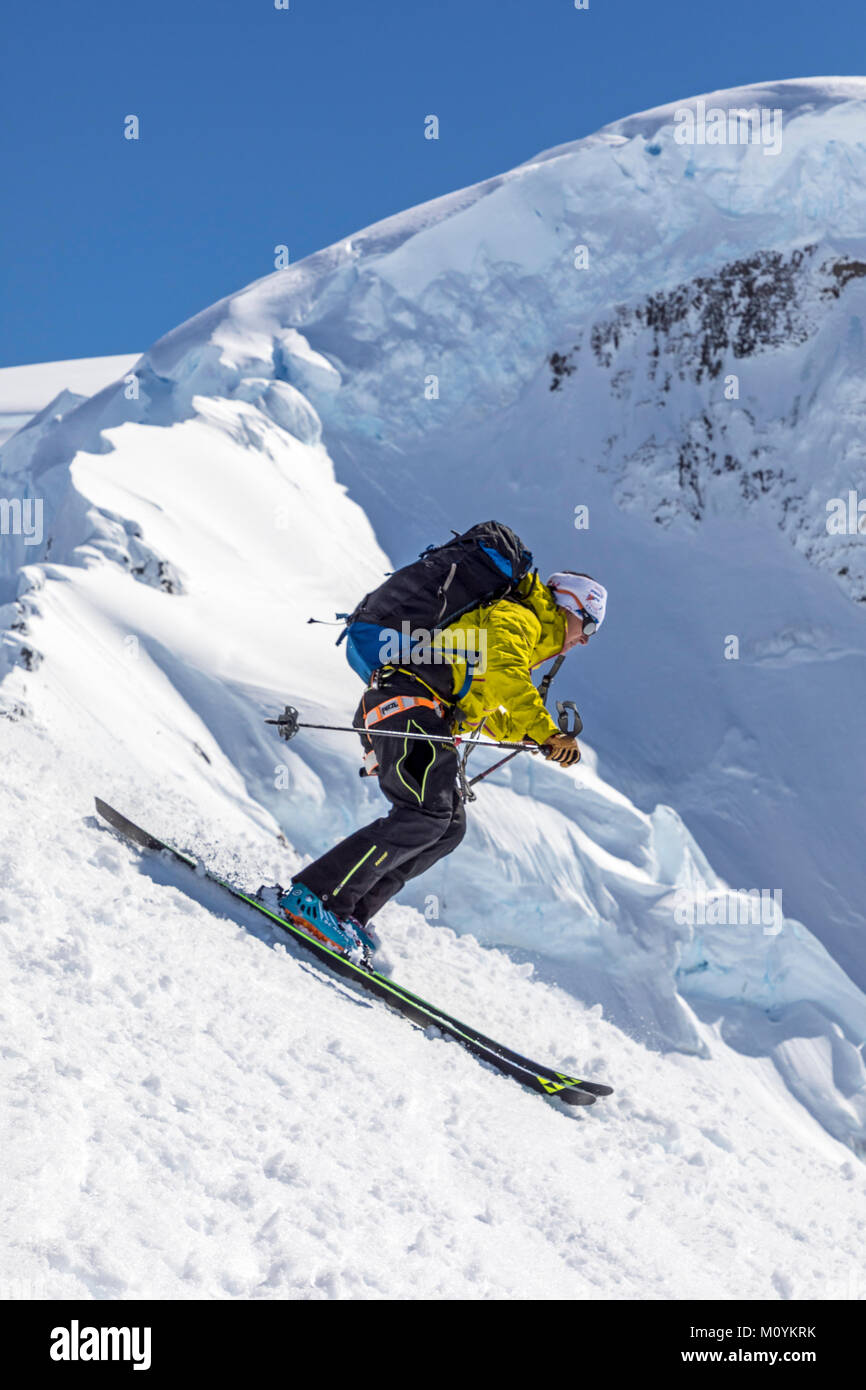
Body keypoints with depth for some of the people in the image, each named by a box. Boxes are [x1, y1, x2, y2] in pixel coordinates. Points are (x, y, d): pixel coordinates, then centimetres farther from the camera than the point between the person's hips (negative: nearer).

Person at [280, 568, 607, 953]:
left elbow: (485, 712, 43)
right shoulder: (515, 619, 0)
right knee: (427, 814, -24)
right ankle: (314, 895, -25)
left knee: (449, 827, 3)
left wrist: (529, 733, 29)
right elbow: (503, 677, -21)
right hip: (404, 705, -11)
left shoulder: (518, 633, 32)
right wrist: (546, 732, -26)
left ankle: (348, 911, -1)